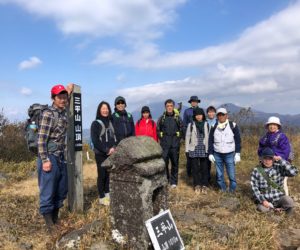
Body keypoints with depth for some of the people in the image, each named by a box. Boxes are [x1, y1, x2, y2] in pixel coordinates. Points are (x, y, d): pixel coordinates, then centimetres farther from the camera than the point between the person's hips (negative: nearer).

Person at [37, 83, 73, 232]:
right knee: (48, 190, 1)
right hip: (49, 157, -8)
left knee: (62, 189, 15)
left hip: (61, 156, 8)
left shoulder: (64, 112, 9)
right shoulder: (48, 114, -13)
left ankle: (56, 218, 30)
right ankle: (50, 224, 13)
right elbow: (41, 139, -16)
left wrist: (68, 92, 27)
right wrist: (45, 160, -19)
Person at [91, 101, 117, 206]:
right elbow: (95, 140, -10)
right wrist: (106, 150, -13)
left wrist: (113, 147, -6)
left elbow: (114, 137, 13)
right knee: (102, 175, -2)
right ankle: (101, 197, 7)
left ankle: (107, 194, 19)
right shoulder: (95, 123, -2)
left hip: (111, 153, 5)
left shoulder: (111, 122, 14)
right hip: (100, 154, -5)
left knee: (109, 174, 6)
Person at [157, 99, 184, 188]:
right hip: (164, 145, 0)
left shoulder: (178, 118, 5)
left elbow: (182, 130, 10)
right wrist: (162, 138, 3)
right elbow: (158, 130, 11)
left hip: (175, 145, 0)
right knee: (164, 163, -1)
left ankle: (174, 182, 18)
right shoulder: (161, 118, 5)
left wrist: (177, 139, 3)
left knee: (175, 163, 6)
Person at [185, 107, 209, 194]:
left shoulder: (206, 124, 3)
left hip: (204, 149, 0)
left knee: (205, 168, 4)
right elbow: (187, 137, 4)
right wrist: (187, 150, 0)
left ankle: (204, 185, 17)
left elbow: (209, 137, 4)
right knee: (195, 168, 6)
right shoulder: (191, 125, 1)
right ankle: (197, 185, 20)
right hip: (194, 150, 0)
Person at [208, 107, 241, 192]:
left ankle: (232, 191, 12)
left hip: (229, 155, -2)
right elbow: (210, 141, 9)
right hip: (217, 155, 3)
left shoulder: (233, 126, -2)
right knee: (219, 175, 9)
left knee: (232, 175, -3)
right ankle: (222, 191, 23)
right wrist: (210, 153, 5)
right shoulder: (214, 127, 5)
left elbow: (238, 141, 0)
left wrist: (237, 153, -5)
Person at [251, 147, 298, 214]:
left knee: (289, 202, -29)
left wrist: (281, 160, -24)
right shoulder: (256, 171, -6)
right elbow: (254, 188, -6)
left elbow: (294, 172, -20)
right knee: (262, 208, -28)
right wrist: (262, 201, -15)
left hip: (279, 198, 0)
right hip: (265, 199, 0)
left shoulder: (279, 168, -5)